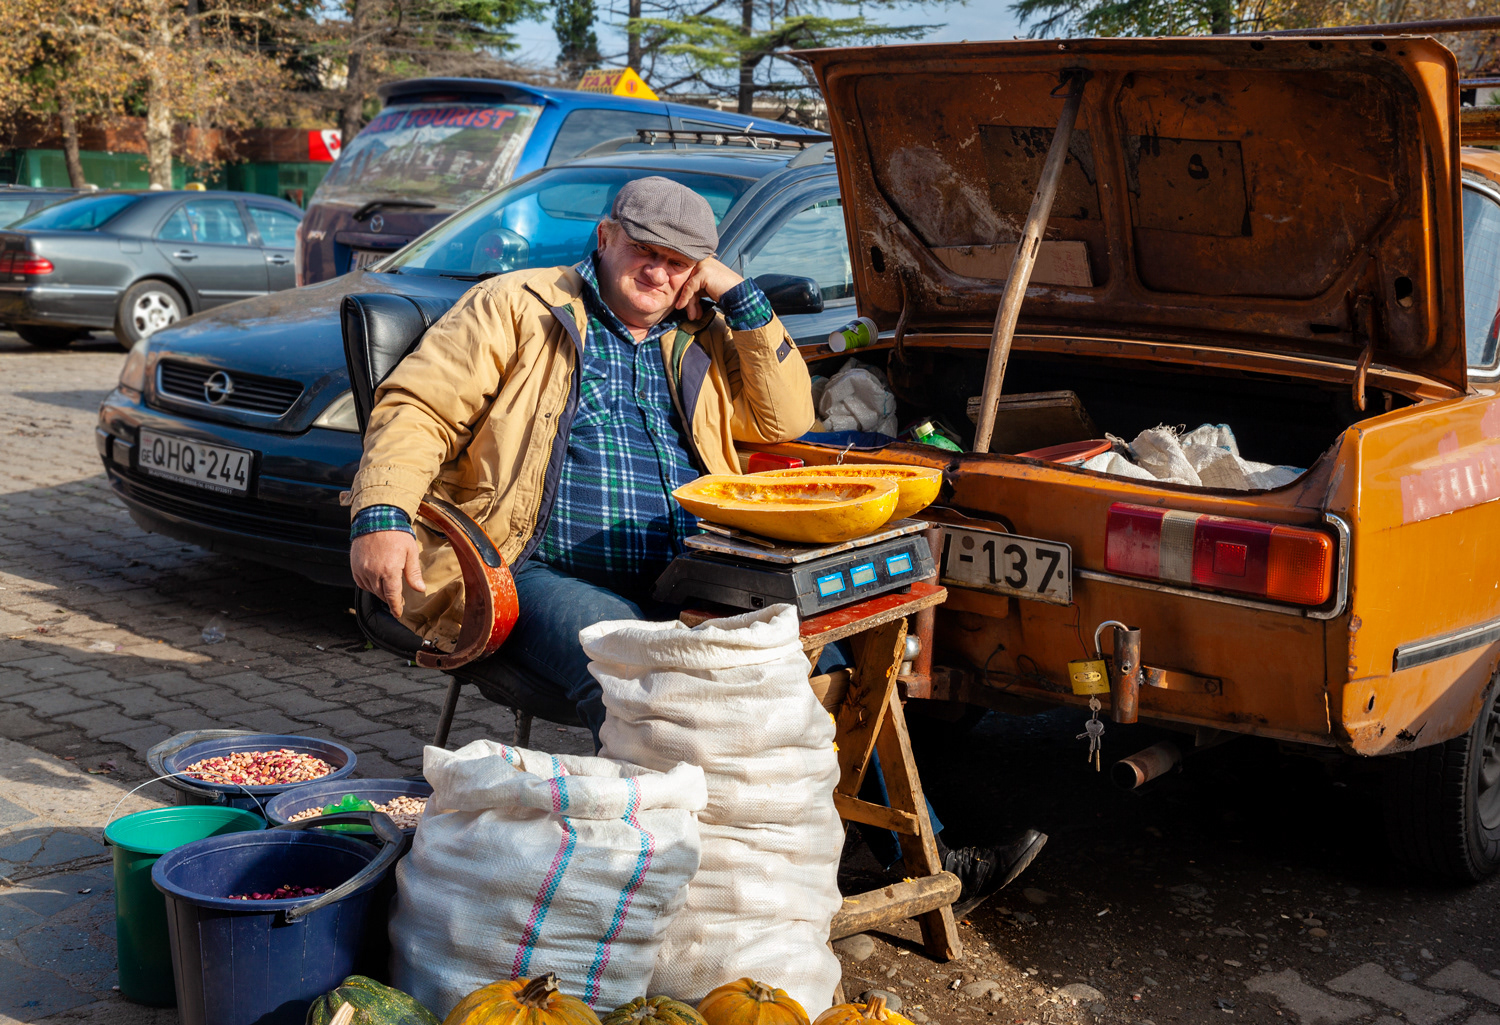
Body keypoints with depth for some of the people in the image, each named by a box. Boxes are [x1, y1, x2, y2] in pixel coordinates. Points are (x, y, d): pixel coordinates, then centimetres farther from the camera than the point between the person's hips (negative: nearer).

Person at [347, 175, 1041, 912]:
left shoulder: (701, 338, 26)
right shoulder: (515, 308, 11)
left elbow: (785, 418, 18)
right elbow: (418, 408, 2)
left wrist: (742, 300, 11)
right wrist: (382, 517, -17)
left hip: (685, 588, 5)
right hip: (546, 577, -5)